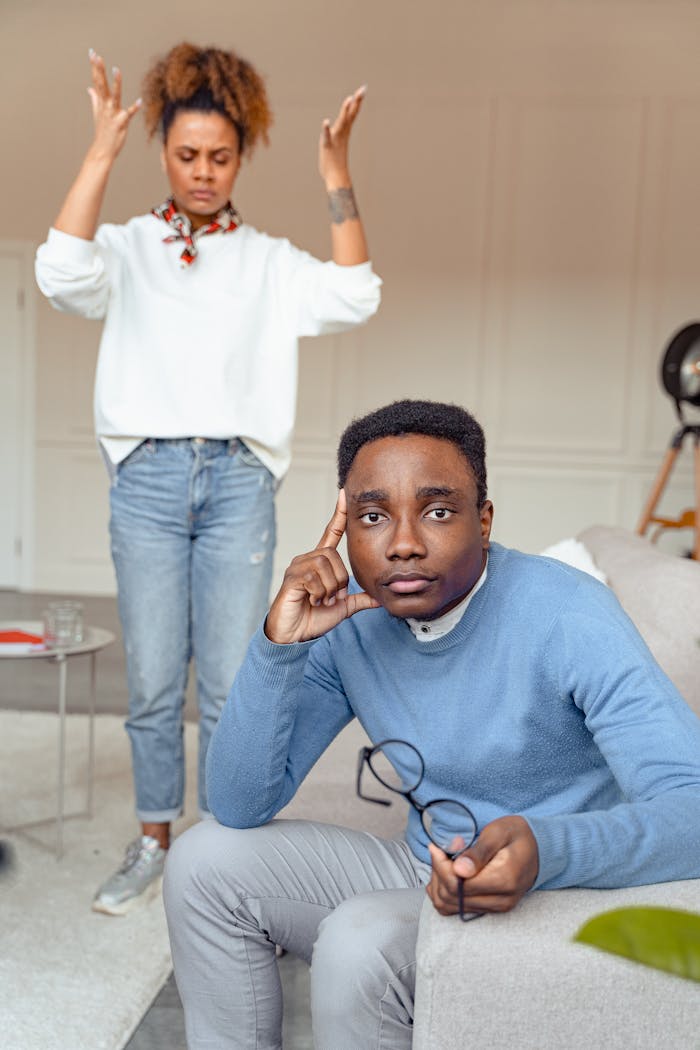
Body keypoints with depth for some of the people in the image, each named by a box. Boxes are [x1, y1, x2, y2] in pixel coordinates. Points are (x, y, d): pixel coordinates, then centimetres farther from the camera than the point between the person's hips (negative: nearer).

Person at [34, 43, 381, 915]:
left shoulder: (268, 261, 12)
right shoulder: (128, 249, 10)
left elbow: (352, 300, -6)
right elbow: (62, 275, -12)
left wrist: (336, 178, -12)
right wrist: (102, 154, -16)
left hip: (238, 481, 0)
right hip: (147, 477, 0)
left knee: (232, 684, 2)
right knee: (152, 680, 4)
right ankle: (154, 843, 23)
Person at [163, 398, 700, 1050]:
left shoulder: (566, 616, -23)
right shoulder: (347, 621, -6)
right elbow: (239, 807, -9)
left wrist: (548, 849, -48)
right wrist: (279, 645, -23)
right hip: (431, 875, 6)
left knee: (359, 940, -30)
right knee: (206, 861, -3)